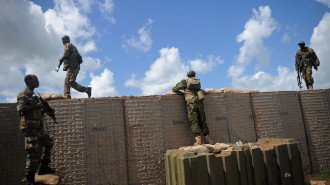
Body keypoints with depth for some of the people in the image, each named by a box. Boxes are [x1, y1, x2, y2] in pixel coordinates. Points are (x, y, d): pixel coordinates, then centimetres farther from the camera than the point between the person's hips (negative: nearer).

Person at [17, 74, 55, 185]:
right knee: (33, 152, -9)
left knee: (48, 142, 18)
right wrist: (36, 106, -19)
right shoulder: (23, 94, -7)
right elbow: (20, 108, -23)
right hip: (29, 127, -10)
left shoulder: (33, 95, 20)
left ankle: (44, 167, 23)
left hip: (38, 128, 10)